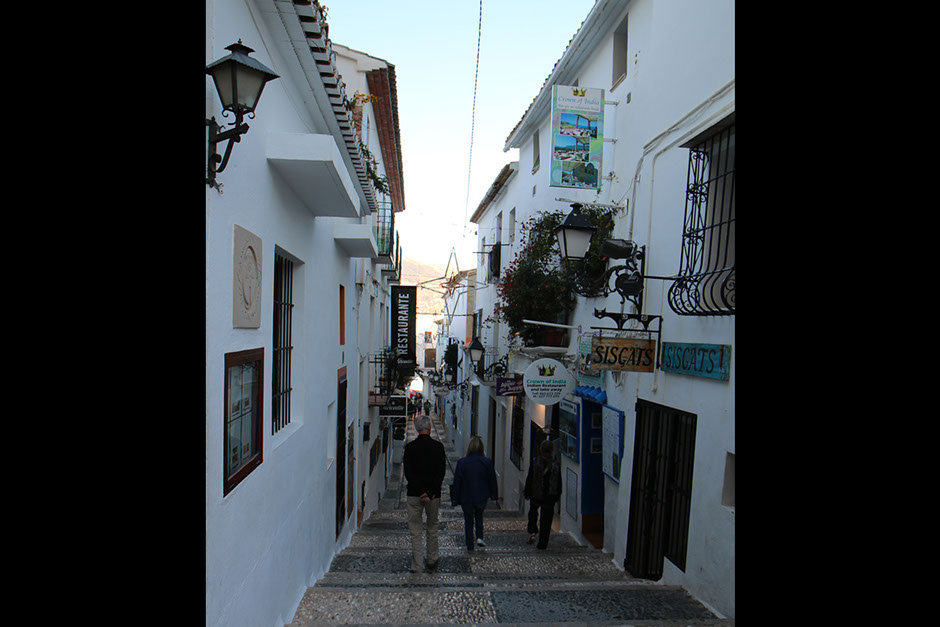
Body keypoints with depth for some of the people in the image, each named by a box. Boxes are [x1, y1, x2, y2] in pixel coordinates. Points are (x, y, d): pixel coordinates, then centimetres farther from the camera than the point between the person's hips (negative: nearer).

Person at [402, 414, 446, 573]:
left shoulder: (409, 447, -4)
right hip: (434, 494, 0)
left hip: (414, 494, 0)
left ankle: (416, 565, 13)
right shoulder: (438, 446, -5)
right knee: (433, 527, 18)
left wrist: (422, 492, -10)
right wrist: (431, 492, -10)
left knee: (415, 529, 9)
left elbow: (408, 473, -9)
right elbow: (441, 472, -10)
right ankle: (432, 560, 28)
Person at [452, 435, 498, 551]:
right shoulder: (487, 462, -12)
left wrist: (456, 498, 2)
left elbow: (457, 482, -8)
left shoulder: (462, 462, -14)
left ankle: (470, 546, 21)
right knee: (479, 515, 28)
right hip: (482, 497, 1)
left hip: (466, 498, -1)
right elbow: (492, 480, -3)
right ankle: (479, 537, 14)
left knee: (468, 521, 16)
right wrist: (493, 495, 11)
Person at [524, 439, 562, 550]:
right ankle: (542, 543, 11)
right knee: (546, 519, 9)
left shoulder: (535, 462, -11)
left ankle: (532, 531, 13)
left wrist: (527, 492, 5)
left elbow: (529, 478, -6)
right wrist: (558, 494, 11)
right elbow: (559, 481, 1)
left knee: (533, 511, 26)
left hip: (536, 495, -1)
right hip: (550, 496, 1)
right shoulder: (556, 462, -6)